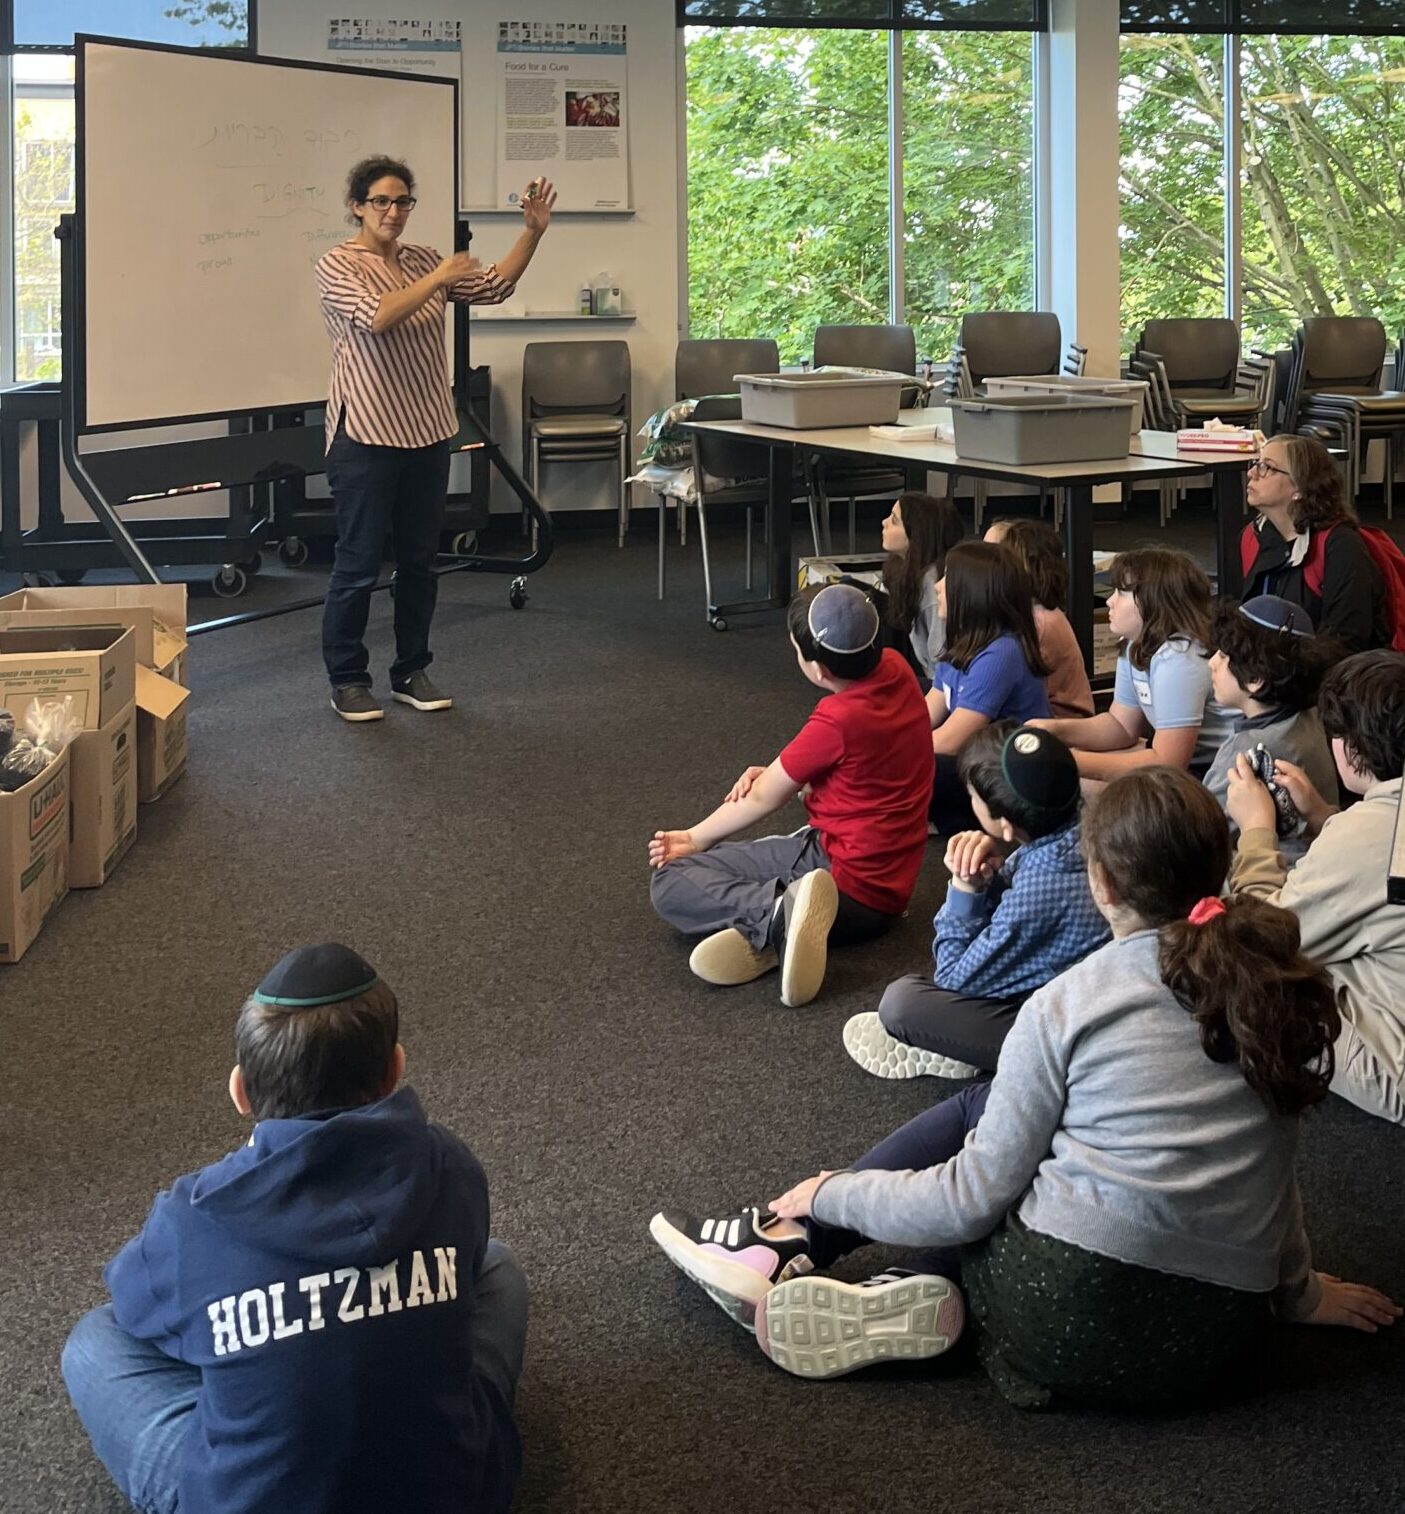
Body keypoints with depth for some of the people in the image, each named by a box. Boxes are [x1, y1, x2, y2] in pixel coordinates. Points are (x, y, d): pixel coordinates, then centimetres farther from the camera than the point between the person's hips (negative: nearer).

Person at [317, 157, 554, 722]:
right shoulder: (338, 264, -7)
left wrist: (533, 232, 0)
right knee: (358, 565, 1)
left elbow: (493, 286, 9)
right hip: (367, 436, -6)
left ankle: (411, 673, 23)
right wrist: (437, 279, -20)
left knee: (419, 562, 12)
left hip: (427, 434, 6)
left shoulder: (423, 260, 10)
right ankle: (347, 680, 13)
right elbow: (376, 317, -23)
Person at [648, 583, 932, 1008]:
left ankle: (778, 913, -33)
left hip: (850, 886, -9)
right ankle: (773, 928, -13)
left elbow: (761, 799, -7)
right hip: (889, 883, 9)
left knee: (670, 882, -9)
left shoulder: (839, 721, -23)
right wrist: (778, 776, 0)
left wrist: (694, 839, 9)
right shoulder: (895, 669, -1)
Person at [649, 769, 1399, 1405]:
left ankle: (791, 1248, 19)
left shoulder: (1068, 1005, -5)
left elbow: (973, 1199, -3)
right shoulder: (1274, 987, 6)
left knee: (977, 1112, 21)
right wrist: (1298, 1290, 28)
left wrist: (829, 1193, 12)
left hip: (1068, 1320, -4)